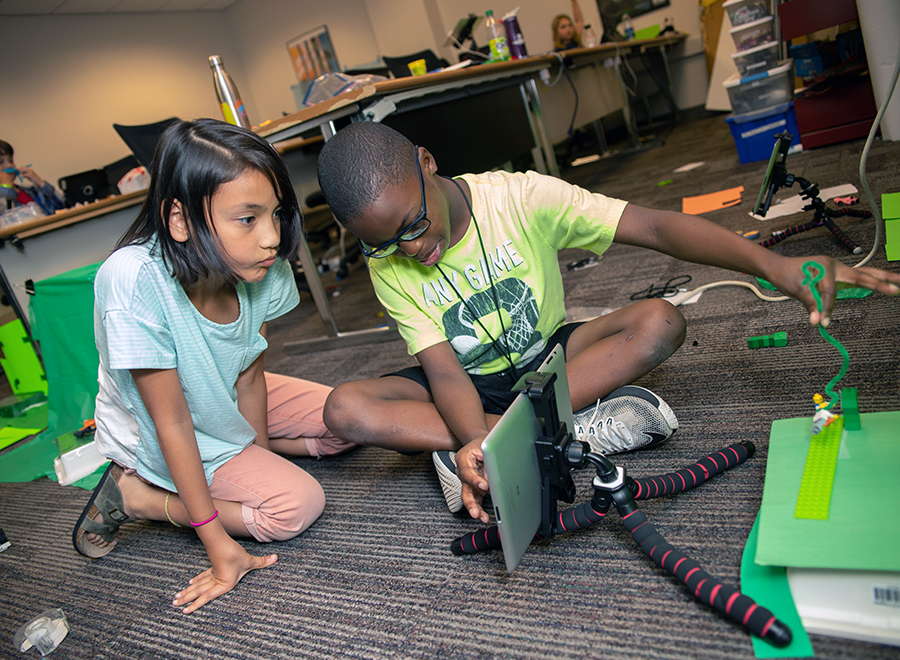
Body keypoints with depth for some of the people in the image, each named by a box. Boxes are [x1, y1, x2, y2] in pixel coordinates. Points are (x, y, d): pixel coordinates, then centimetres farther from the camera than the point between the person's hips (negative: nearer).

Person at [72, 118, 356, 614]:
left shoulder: (261, 266, -22)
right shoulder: (136, 281, -37)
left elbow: (250, 373, -9)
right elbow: (172, 422, -30)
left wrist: (261, 451, -6)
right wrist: (218, 542, -25)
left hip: (228, 399, 6)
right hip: (156, 434, -5)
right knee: (298, 504, -18)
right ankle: (133, 496, -2)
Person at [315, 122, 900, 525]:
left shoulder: (519, 198, -21)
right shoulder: (387, 266, -15)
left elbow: (654, 227, -28)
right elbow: (444, 372, -22)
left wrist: (774, 265, -41)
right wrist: (475, 440, -43)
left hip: (546, 355, -1)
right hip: (471, 387, 1)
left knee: (660, 323, -27)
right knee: (346, 408, -26)